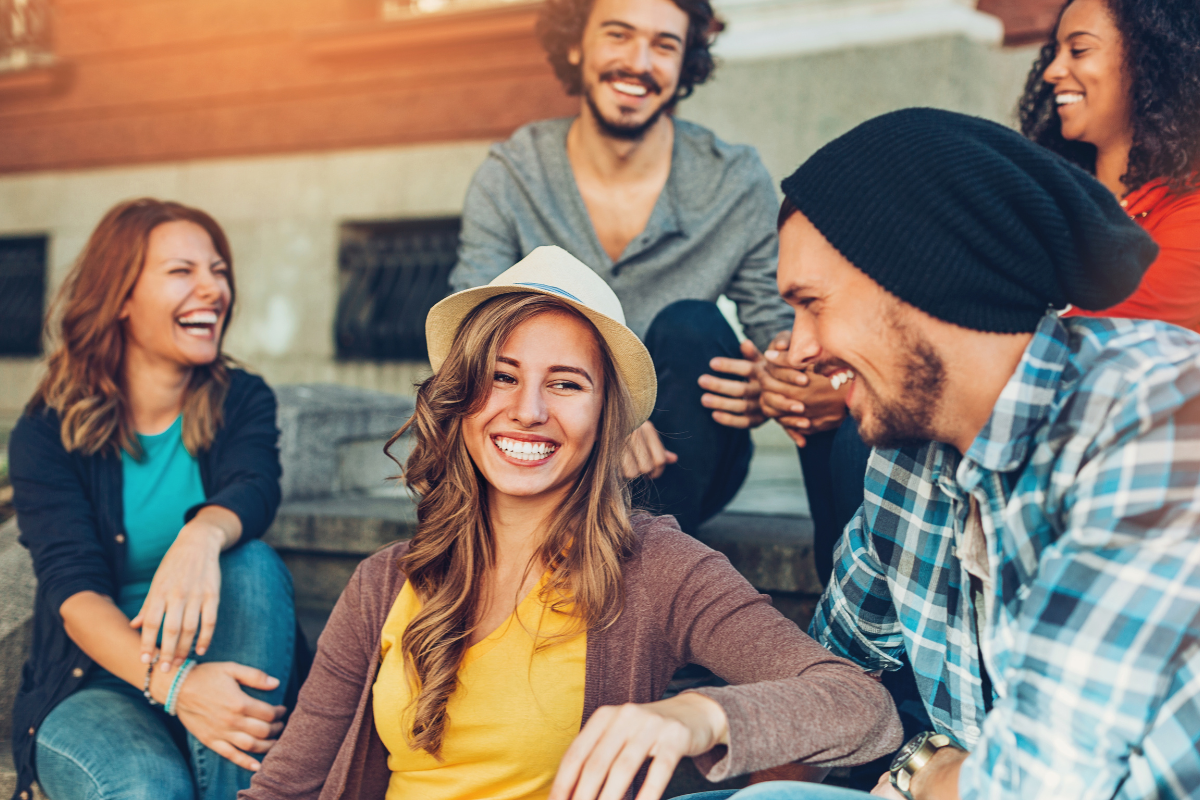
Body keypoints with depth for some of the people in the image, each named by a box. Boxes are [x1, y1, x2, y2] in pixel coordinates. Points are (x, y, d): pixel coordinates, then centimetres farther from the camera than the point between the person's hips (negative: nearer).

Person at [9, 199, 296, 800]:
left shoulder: (242, 402, 4)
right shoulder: (48, 433, -4)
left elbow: (254, 489, -19)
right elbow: (73, 589, -18)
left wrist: (202, 536, -46)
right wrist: (171, 682, -38)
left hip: (215, 660, 3)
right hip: (90, 684, -3)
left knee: (255, 562, -29)